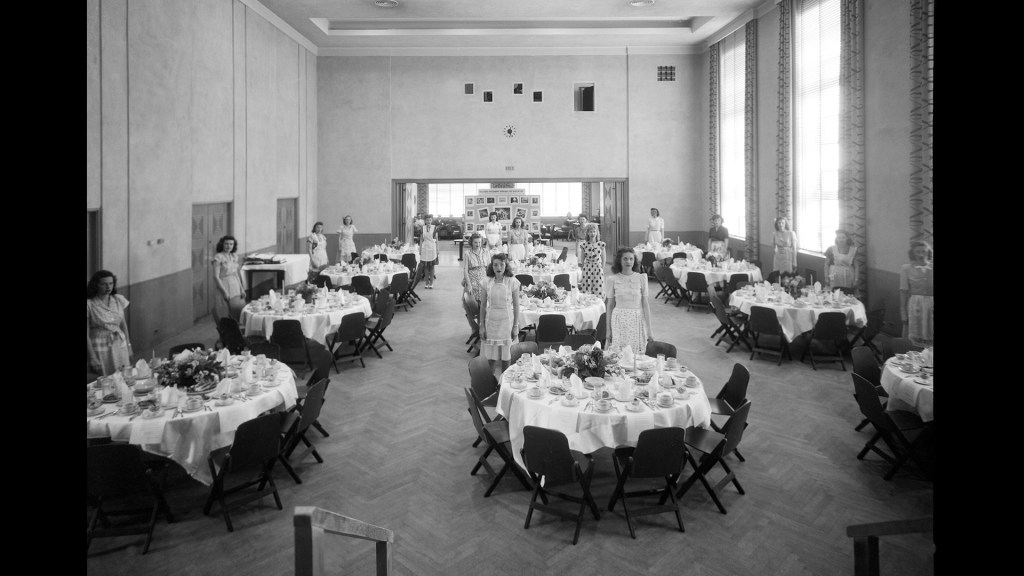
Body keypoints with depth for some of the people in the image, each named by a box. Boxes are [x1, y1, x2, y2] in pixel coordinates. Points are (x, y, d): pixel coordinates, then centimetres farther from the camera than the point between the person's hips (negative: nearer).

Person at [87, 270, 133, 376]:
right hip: (100, 348, -4)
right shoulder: (89, 305, -11)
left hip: (120, 345, 4)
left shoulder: (119, 300, 2)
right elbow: (87, 334, -11)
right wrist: (92, 358, -13)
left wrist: (129, 348, 11)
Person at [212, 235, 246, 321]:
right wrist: (224, 291, -17)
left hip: (236, 289, 6)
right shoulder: (218, 257, -9)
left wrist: (242, 288, 9)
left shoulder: (235, 257, 9)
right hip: (225, 288, -6)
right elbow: (216, 277, -13)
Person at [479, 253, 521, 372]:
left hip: (506, 321, -2)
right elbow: (483, 305, 4)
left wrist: (516, 326, -5)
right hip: (491, 321, 2)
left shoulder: (512, 282, -8)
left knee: (505, 357, 7)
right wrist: (482, 325, 2)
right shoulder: (488, 282, -1)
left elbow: (516, 306, -4)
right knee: (490, 357, 7)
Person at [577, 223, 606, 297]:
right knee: (586, 292, -1)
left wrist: (602, 270, 3)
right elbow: (582, 260, 5)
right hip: (587, 269, 0)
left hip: (598, 269, 0)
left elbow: (603, 259, 5)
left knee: (598, 292, -1)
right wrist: (582, 270, 5)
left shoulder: (601, 244, -1)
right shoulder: (584, 245, -2)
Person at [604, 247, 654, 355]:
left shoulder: (641, 278, 0)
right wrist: (609, 330, 7)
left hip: (637, 320, 1)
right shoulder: (612, 280, 0)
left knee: (638, 355, 0)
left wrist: (649, 330, 0)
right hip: (619, 321, 0)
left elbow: (645, 304, 2)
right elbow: (610, 305, 6)